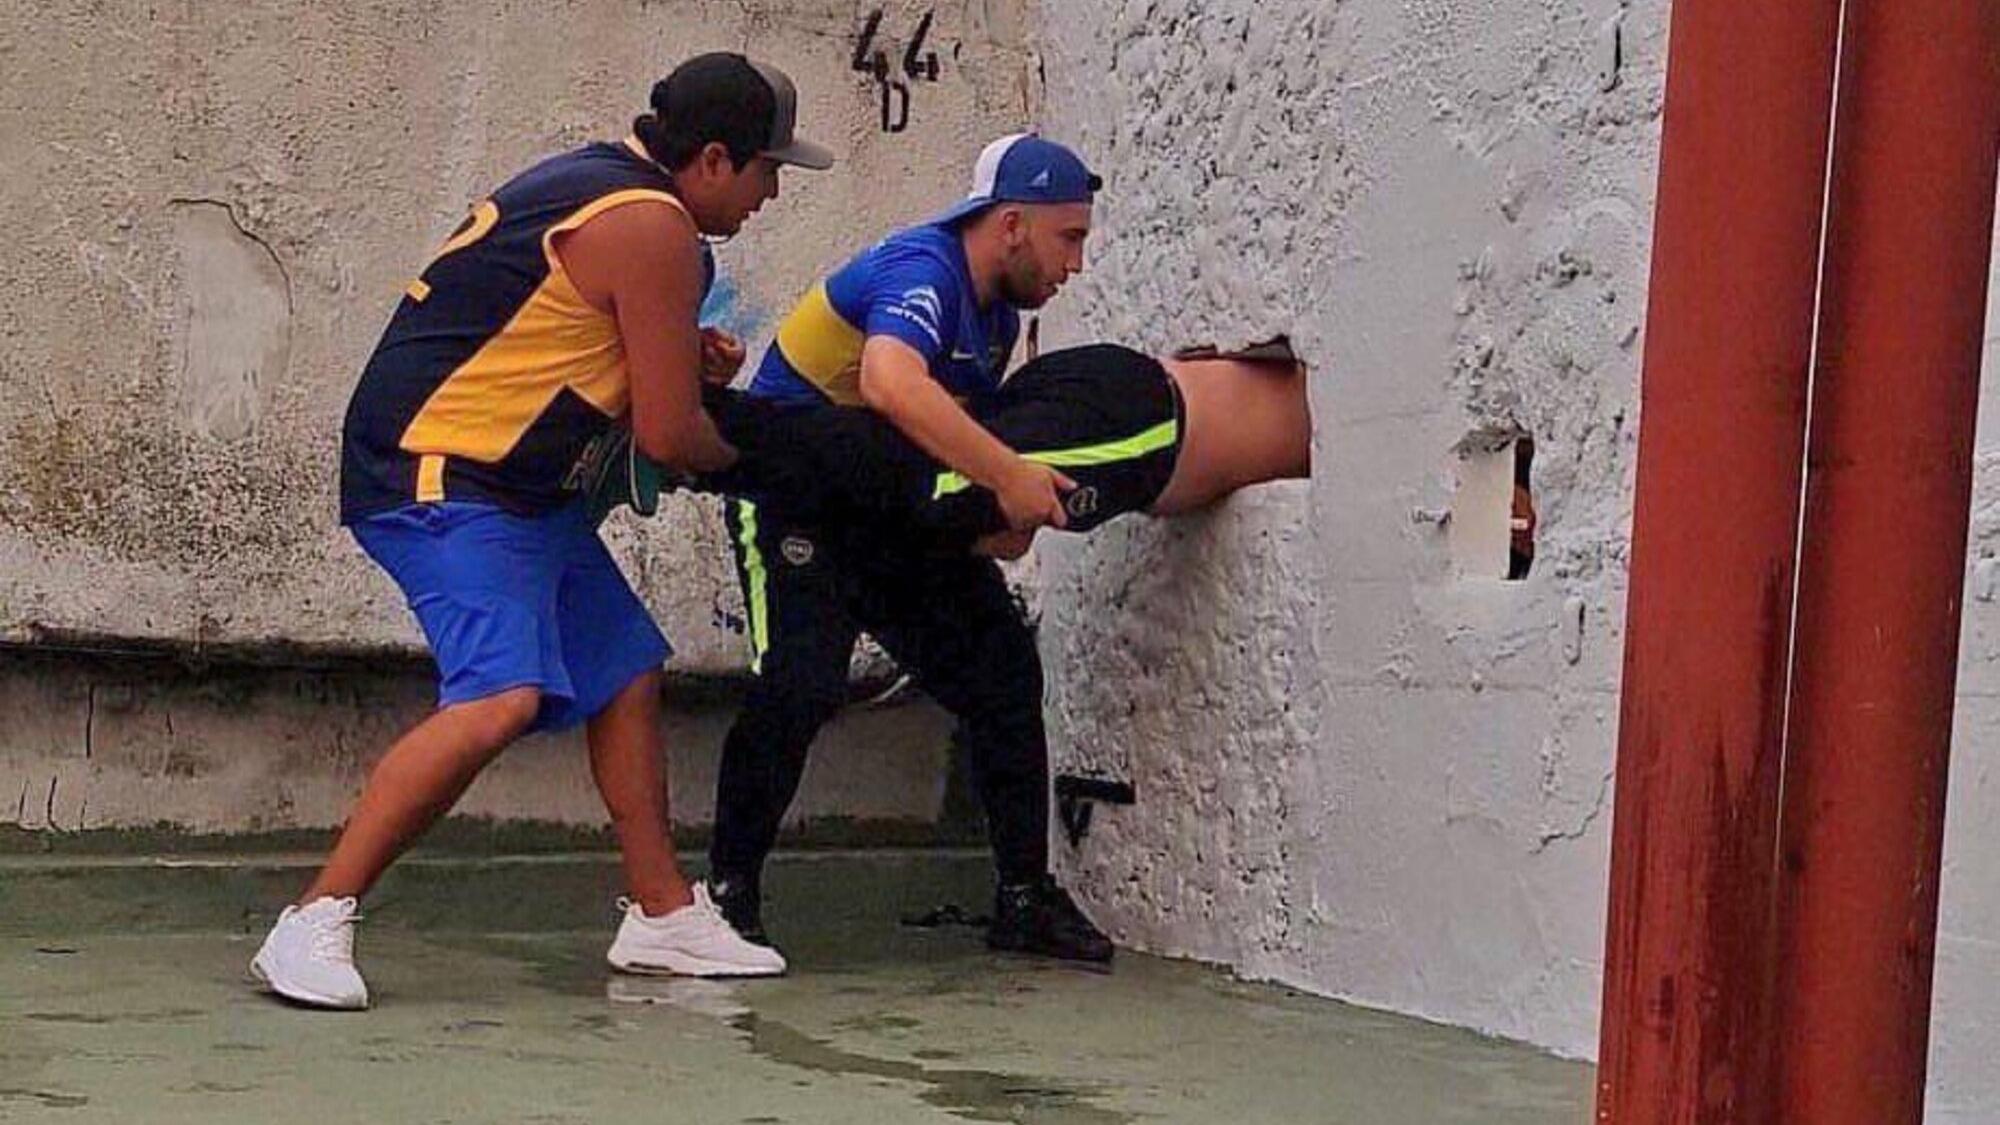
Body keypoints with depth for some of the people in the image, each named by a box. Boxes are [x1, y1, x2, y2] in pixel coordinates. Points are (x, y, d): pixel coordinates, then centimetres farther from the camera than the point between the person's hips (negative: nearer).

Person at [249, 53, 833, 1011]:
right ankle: (312, 927, -19)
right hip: (443, 478, -11)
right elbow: (666, 436, -14)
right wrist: (736, 455, 8)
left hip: (518, 486, 11)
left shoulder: (592, 180, 15)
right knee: (500, 699, -25)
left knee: (625, 675, 15)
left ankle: (663, 915, 24)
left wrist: (680, 357, 13)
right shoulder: (652, 227, -16)